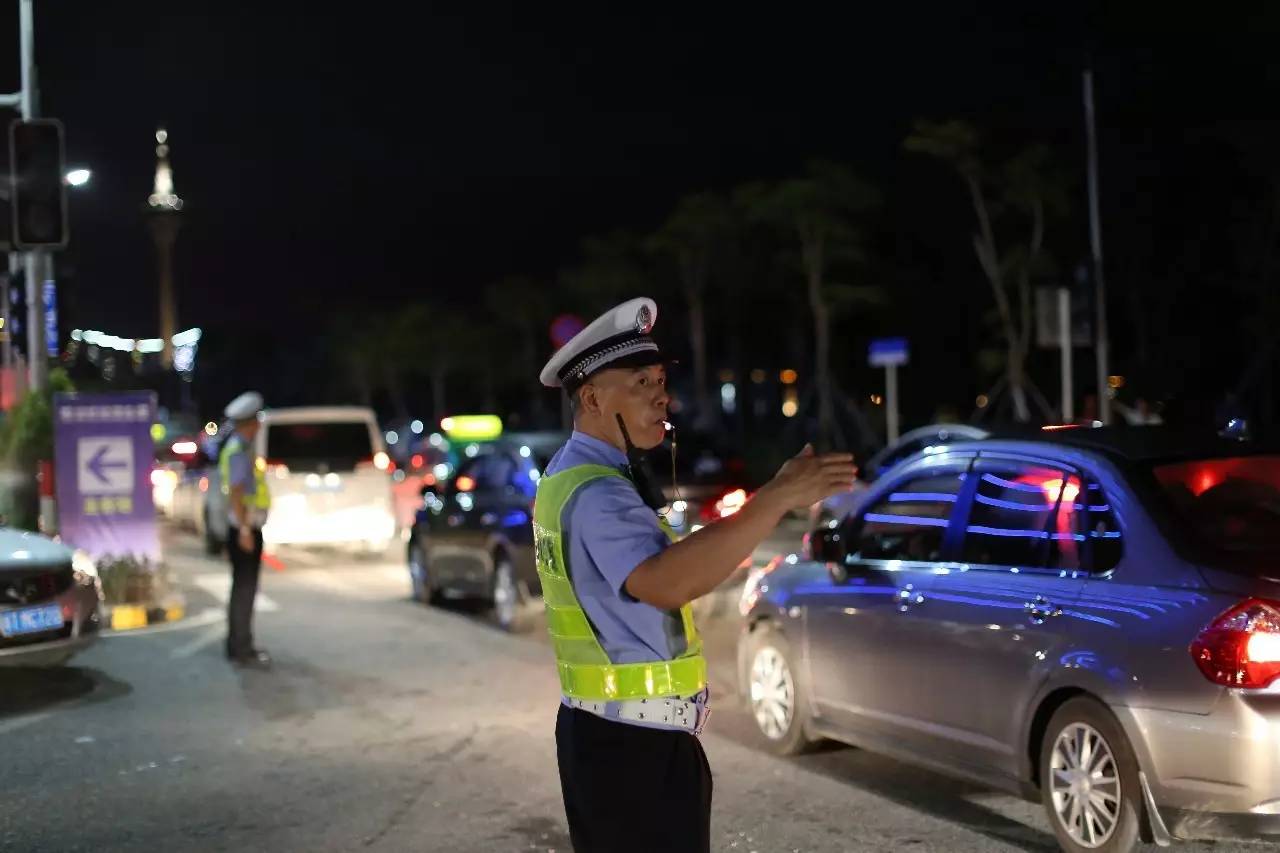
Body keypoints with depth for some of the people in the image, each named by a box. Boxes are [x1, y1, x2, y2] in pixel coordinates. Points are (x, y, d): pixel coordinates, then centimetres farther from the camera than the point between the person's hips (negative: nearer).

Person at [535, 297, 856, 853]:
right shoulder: (595, 494, -22)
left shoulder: (571, 476, 13)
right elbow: (665, 584, -41)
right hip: (633, 745, -11)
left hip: (607, 734, 11)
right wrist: (777, 497, -42)